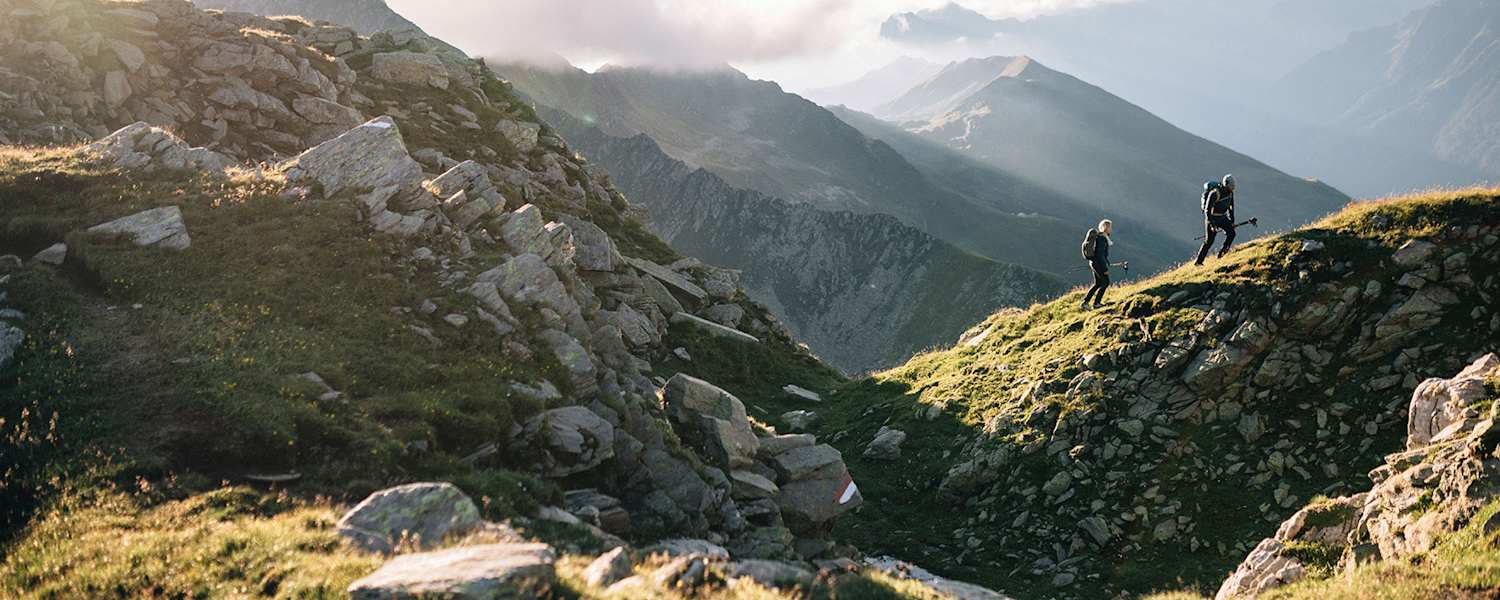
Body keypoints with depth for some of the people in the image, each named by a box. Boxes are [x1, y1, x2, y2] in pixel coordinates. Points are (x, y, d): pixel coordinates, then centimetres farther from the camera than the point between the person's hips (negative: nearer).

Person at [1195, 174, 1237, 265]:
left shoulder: (1230, 192, -3)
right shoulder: (1215, 193, -26)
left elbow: (1231, 206, 11)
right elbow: (1207, 210, -24)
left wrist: (1232, 221, 10)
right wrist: (1212, 224, -27)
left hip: (1223, 217, 7)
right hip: (1212, 218, -7)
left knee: (1231, 233, -13)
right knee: (1209, 241, -5)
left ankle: (1221, 254, -3)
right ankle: (1198, 261, 6)